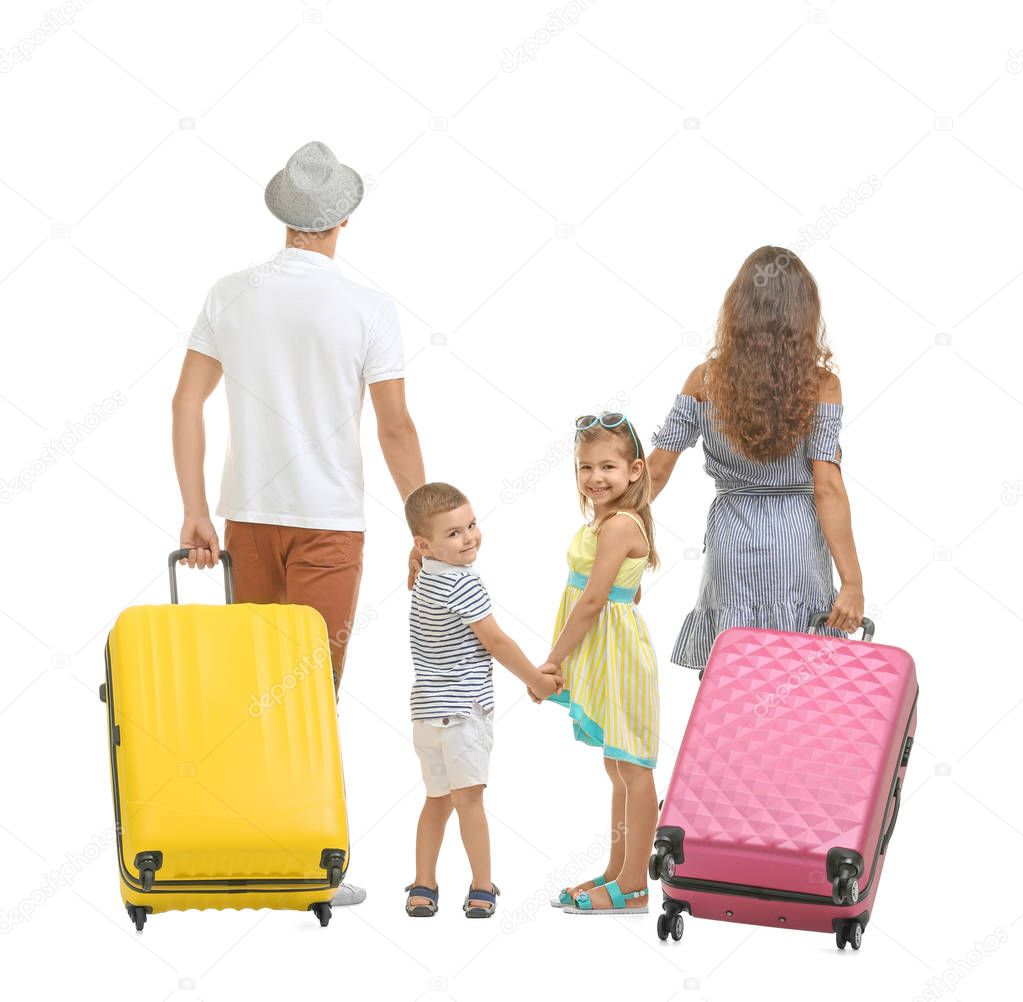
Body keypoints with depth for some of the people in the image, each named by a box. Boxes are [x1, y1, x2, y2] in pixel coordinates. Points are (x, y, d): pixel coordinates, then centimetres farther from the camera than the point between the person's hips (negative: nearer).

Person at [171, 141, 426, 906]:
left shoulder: (230, 296, 2)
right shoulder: (367, 309, -9)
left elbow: (187, 400, 0)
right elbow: (396, 428, -9)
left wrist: (195, 512, 4)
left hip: (247, 515, 4)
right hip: (329, 520, -4)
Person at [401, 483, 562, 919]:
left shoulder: (427, 577, 13)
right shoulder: (462, 584, -16)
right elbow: (496, 642, -11)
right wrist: (536, 680, 2)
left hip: (428, 709, 9)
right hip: (460, 708, -9)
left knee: (439, 799, 13)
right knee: (468, 796, -6)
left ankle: (423, 886, 14)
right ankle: (482, 886, -3)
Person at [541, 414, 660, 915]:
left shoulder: (617, 525, -18)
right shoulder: (606, 521, 12)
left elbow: (593, 601, -20)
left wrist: (553, 661, -13)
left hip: (618, 656, -11)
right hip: (602, 657, 11)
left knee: (631, 768, -4)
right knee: (618, 768, 16)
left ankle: (631, 888, 0)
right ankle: (617, 872, 26)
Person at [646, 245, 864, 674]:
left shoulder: (706, 380, -5)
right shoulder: (820, 385, -9)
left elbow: (657, 469, -3)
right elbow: (828, 488, -14)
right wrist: (853, 582, -14)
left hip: (731, 542, 1)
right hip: (798, 542, -1)